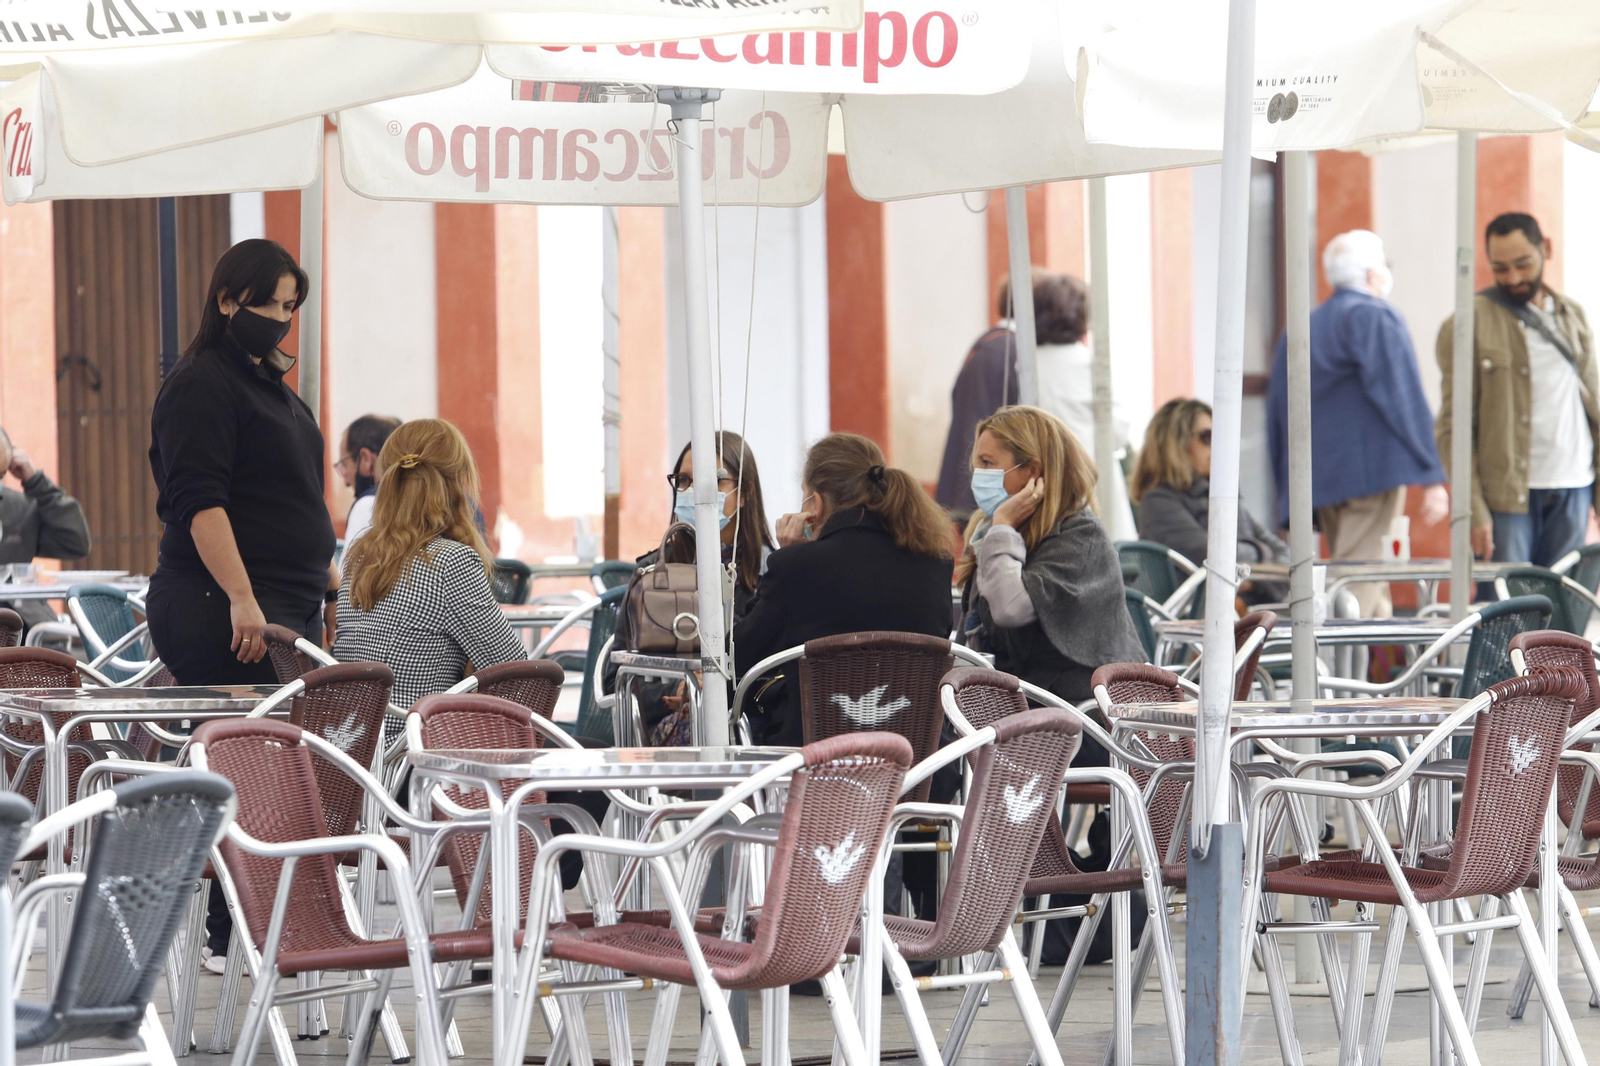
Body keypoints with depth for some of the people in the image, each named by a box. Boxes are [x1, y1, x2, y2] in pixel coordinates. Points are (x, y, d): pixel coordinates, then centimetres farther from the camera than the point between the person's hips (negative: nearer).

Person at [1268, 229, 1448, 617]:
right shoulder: (1376, 317, -3)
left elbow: (1277, 421, 20)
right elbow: (1403, 398, -11)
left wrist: (1290, 495, 22)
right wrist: (1432, 478, -12)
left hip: (1318, 480, 7)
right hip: (1371, 469, -7)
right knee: (1358, 589, -13)